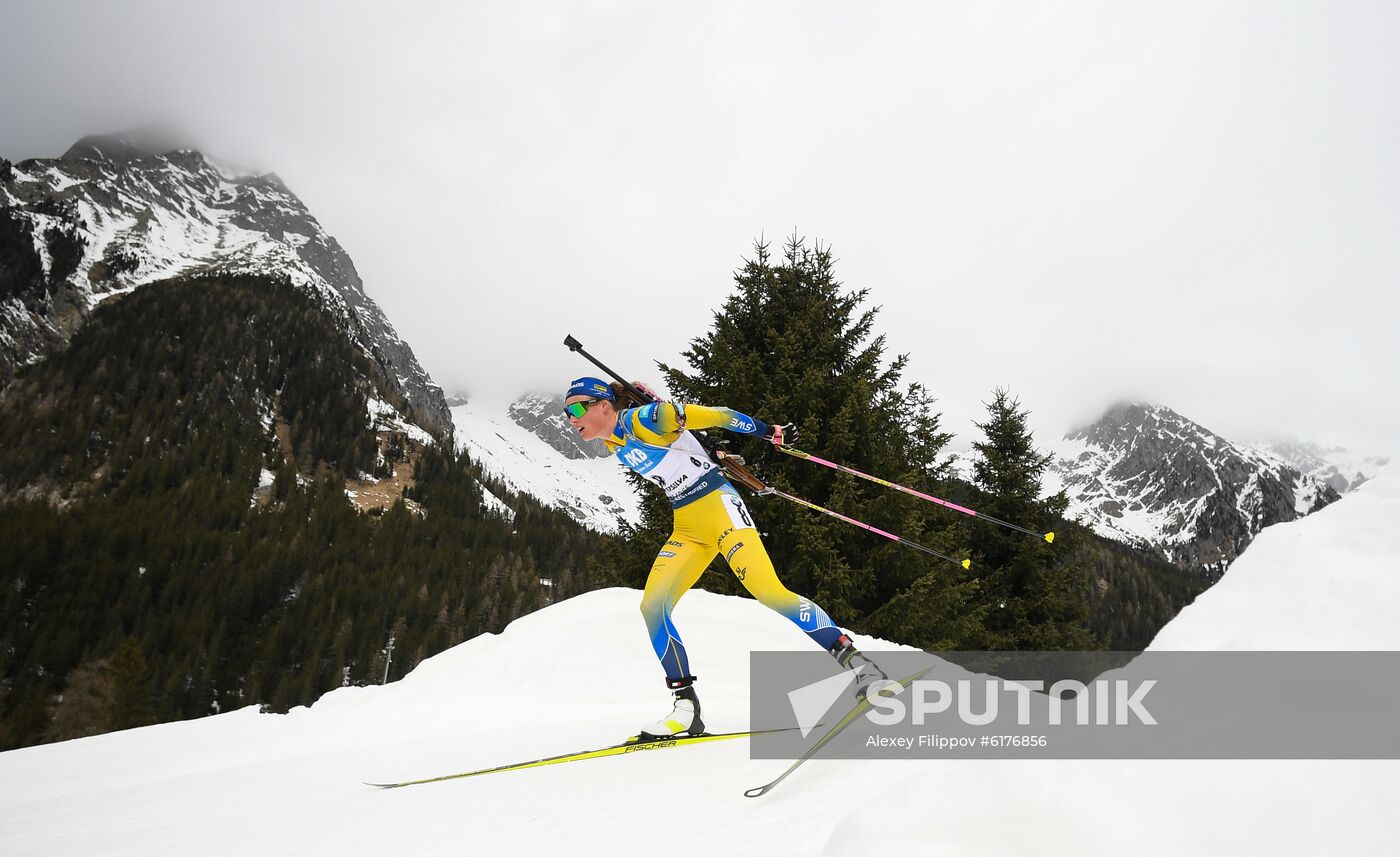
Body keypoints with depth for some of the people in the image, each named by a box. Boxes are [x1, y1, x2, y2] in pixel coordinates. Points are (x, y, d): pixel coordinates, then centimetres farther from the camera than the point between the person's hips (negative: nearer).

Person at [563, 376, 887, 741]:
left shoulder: (645, 419, -14)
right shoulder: (614, 446, 9)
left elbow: (716, 416, -11)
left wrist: (771, 432, -7)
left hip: (720, 508, -7)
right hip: (687, 528, 8)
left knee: (770, 592, -20)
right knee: (653, 606, -9)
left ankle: (852, 659, -9)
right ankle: (686, 705, -4)